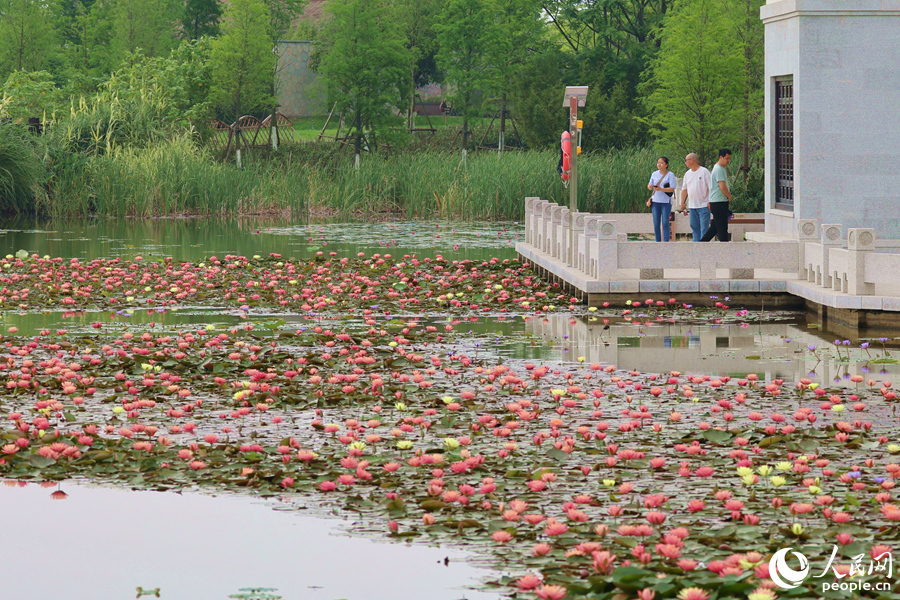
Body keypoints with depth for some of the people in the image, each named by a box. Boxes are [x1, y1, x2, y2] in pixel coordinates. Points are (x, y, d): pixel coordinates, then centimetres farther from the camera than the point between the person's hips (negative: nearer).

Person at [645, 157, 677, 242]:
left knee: (665, 224, -7)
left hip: (666, 202, -5)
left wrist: (661, 189, -23)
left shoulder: (670, 175, -4)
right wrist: (649, 186, -9)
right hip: (655, 201, 5)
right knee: (656, 224, 4)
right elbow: (650, 187, 16)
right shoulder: (654, 174, 11)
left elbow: (672, 189, -10)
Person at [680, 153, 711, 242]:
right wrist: (682, 202, 15)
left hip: (703, 205, -7)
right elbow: (684, 189, 21)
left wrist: (710, 202, -13)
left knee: (704, 228, -7)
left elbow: (711, 187, -7)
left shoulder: (704, 172, -5)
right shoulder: (688, 174, 14)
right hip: (692, 206, 7)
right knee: (694, 227, 8)